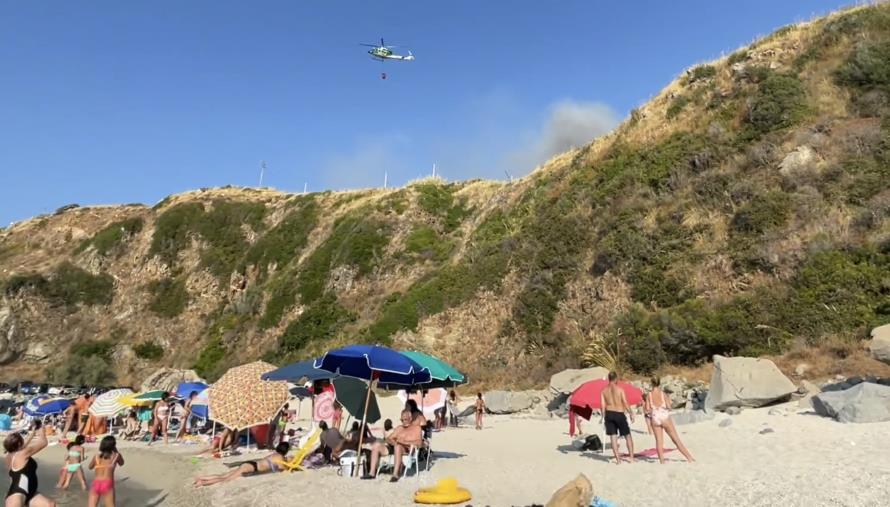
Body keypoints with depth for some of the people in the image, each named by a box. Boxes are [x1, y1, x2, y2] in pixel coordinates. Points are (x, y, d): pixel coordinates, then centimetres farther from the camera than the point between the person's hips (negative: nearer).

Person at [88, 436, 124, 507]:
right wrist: (116, 451, 22)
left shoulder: (96, 456, 8)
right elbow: (121, 464, 23)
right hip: (107, 484, -2)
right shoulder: (116, 456, 2)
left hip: (96, 484, 2)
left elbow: (90, 467, 27)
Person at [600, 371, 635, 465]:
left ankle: (618, 459, 6)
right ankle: (632, 458, 11)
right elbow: (625, 403, -11)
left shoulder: (604, 391, 2)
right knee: (628, 436, 11)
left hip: (609, 414, 3)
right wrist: (631, 414, -2)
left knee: (613, 437, 6)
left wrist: (603, 416, 9)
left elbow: (603, 405, 0)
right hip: (619, 414, -3)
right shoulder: (620, 389, -9)